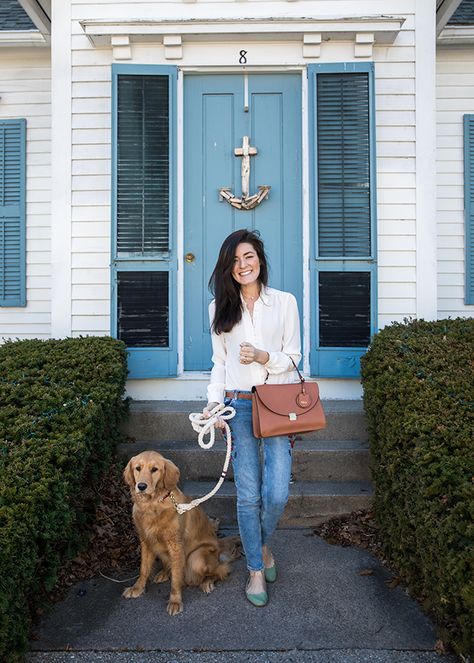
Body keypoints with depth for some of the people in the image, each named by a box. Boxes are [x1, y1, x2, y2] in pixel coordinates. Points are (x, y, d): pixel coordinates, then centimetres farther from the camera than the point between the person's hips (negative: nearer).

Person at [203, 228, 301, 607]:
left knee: (276, 493, -6)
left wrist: (264, 357, -15)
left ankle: (263, 546, 28)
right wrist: (213, 402, -1)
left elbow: (294, 356, 4)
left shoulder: (285, 302, 4)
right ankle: (257, 570, 23)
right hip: (239, 405, 1)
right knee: (249, 494, 2)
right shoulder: (220, 307, 9)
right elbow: (219, 361, 11)